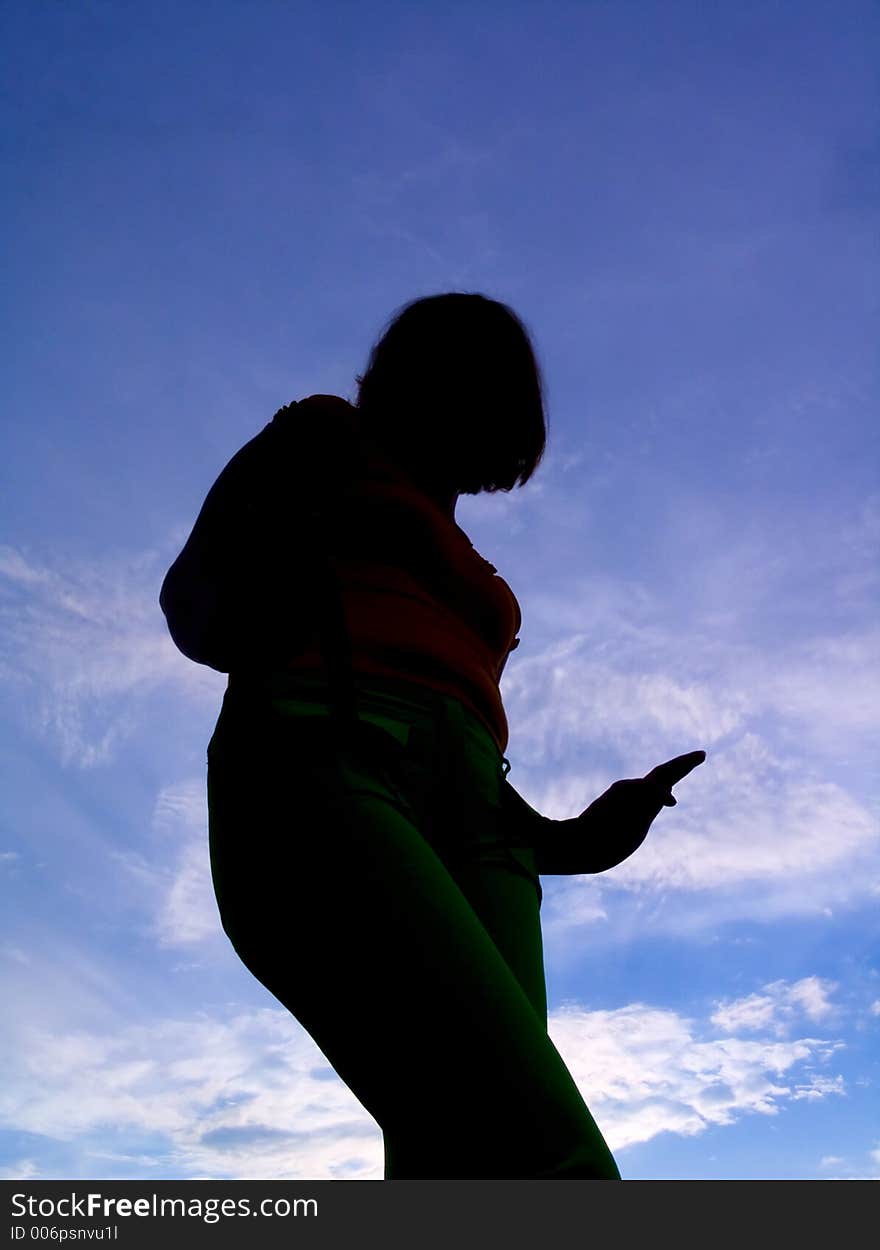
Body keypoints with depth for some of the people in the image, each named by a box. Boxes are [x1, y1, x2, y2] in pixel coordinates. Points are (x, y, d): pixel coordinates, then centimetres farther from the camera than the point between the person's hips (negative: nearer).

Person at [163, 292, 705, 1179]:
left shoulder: (469, 579, 37)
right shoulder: (328, 439, 24)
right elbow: (191, 597, 13)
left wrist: (564, 840, 11)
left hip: (468, 818, 5)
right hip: (323, 768, -5)